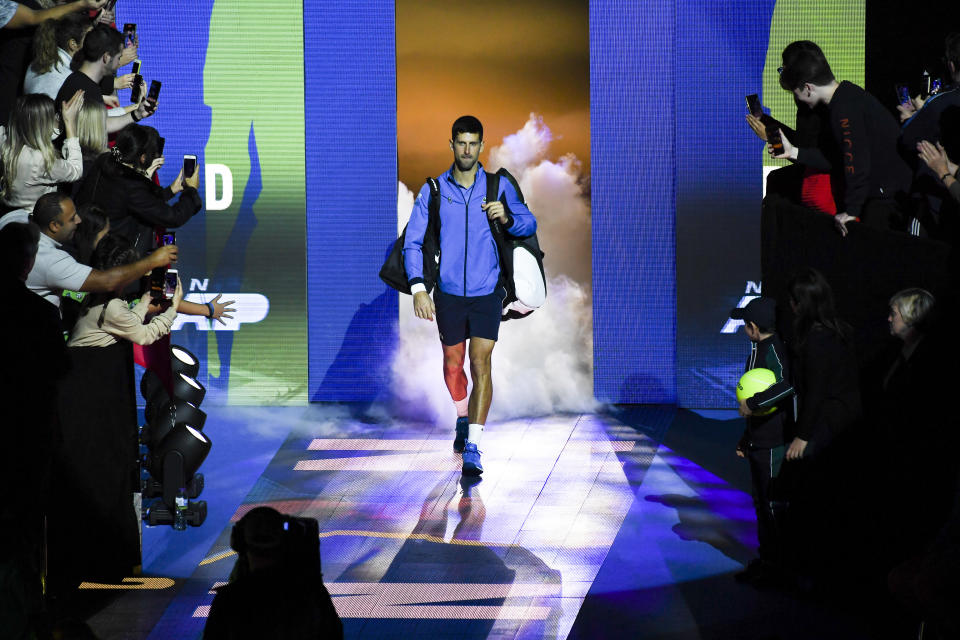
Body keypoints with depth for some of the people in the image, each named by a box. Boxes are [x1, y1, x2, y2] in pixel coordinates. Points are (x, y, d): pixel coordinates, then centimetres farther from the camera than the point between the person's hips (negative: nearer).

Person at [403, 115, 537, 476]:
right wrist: (418, 288, -13)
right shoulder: (433, 191, 0)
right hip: (448, 293, 1)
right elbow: (413, 242, 0)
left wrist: (507, 218, -19)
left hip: (487, 291, -1)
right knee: (453, 362, 14)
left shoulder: (499, 187, 0)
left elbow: (529, 224, 5)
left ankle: (472, 447, -16)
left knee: (481, 363, -13)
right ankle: (464, 417, 44)